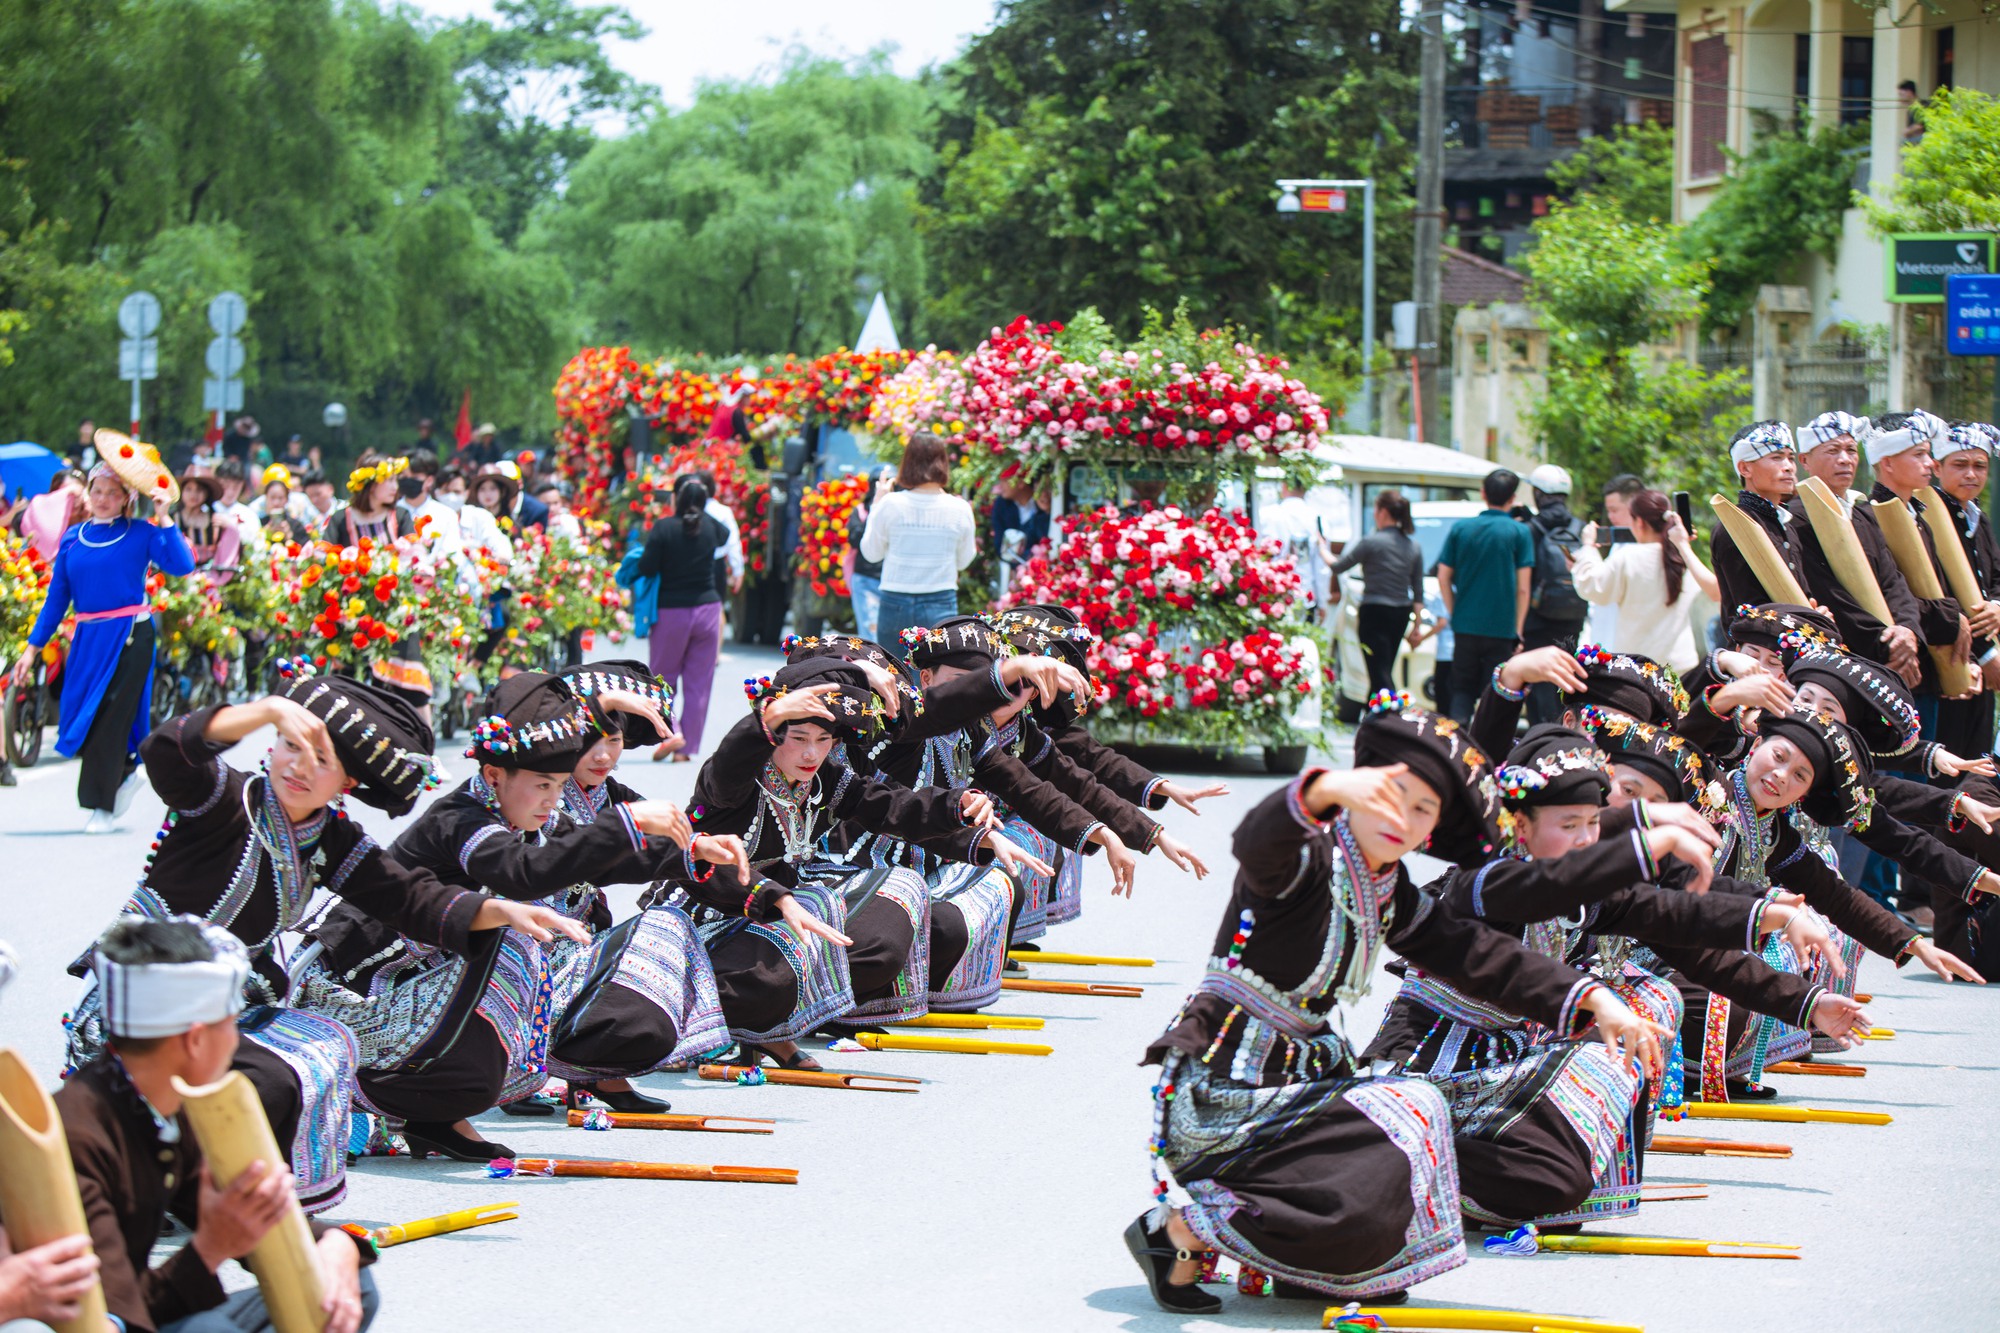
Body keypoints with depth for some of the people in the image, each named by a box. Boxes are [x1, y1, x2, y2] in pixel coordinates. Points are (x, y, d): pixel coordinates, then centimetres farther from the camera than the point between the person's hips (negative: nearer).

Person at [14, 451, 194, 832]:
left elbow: (181, 566, -17)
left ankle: (104, 807, 7)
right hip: (88, 639, 5)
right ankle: (126, 772, 28)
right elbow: (57, 596, 12)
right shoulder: (73, 537, 9)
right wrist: (33, 647, 9)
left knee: (109, 717, -4)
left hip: (129, 637, -5)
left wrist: (164, 518, -16)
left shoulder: (141, 534, -1)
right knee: (79, 721, 4)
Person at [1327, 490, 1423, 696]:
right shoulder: (1414, 547, 7)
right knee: (1384, 672, 19)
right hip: (1401, 614, 7)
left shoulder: (1372, 542, -12)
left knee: (1380, 673, -9)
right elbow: (1418, 591, 9)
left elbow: (1338, 567, -5)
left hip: (1375, 612, -7)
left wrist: (1322, 548, 14)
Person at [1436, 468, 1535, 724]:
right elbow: (1522, 588, -5)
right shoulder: (1520, 532, -4)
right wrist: (1517, 630, 2)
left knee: (1462, 692, 11)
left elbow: (1443, 577, 7)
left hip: (1465, 626, 3)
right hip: (1501, 628, -3)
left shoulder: (1460, 528, 4)